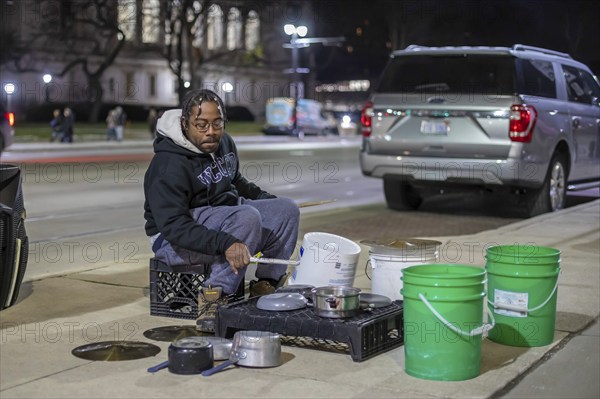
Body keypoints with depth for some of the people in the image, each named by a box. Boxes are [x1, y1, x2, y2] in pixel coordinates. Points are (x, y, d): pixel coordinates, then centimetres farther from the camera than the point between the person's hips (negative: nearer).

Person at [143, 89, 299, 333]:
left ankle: (266, 286, -3)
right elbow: (174, 226, -31)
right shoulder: (169, 164, -22)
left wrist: (266, 199, 11)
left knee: (286, 209, -3)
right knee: (248, 217, -33)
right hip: (174, 239, -9)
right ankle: (213, 300, -29)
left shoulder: (223, 143, 5)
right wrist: (224, 243, -42)